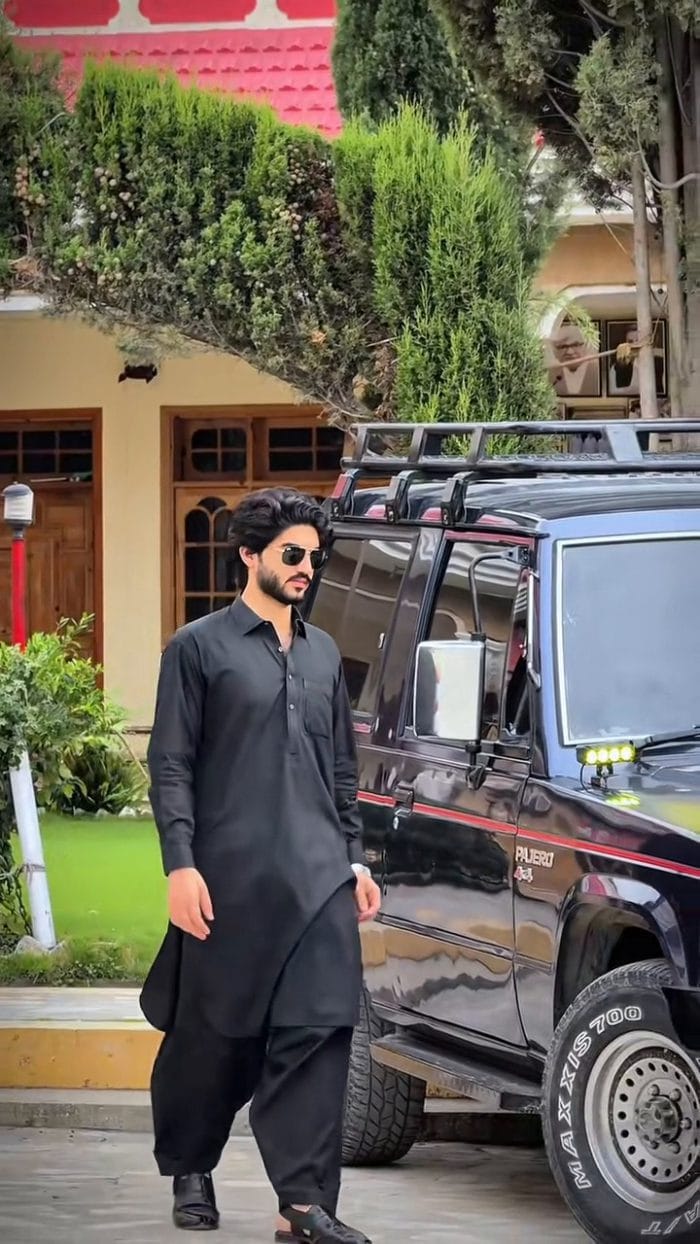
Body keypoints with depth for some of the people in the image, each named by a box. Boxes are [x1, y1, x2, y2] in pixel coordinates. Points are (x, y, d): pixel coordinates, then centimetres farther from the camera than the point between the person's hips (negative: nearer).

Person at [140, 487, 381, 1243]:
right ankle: (190, 1172, 25)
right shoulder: (199, 648, 2)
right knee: (214, 1037, 4)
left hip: (319, 882, 4)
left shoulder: (322, 654, 18)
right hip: (231, 880, -4)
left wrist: (354, 858, 16)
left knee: (317, 1036, -8)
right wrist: (180, 866, -11)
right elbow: (170, 766, -3)